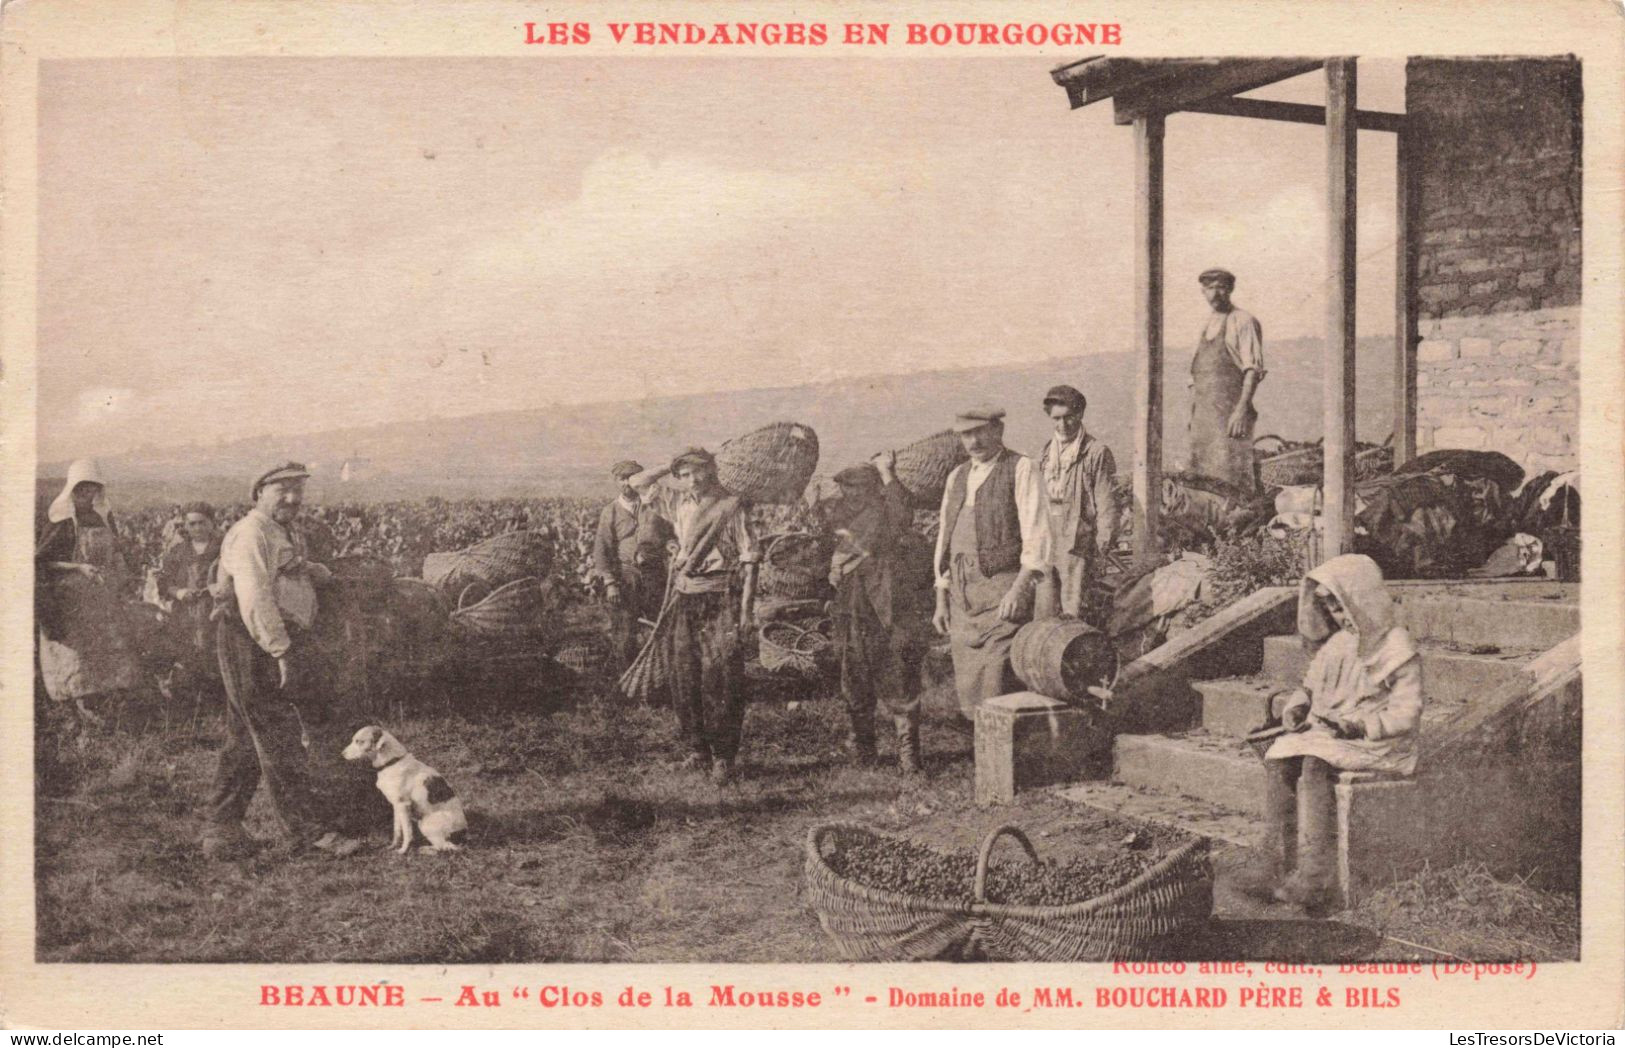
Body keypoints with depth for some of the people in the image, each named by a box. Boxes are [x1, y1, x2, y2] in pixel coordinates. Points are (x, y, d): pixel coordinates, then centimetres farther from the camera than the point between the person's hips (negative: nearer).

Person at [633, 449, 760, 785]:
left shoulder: (731, 507, -4)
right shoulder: (678, 504, 10)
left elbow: (749, 560, -5)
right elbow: (639, 483, 19)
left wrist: (747, 609, -11)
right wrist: (672, 467, 7)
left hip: (721, 599, -5)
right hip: (685, 598, 5)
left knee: (721, 677, -8)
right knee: (684, 675, 7)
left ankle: (723, 757, -5)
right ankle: (697, 747, 19)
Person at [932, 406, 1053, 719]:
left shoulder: (1020, 470, -1)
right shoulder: (957, 476, 18)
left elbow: (1036, 535, -9)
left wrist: (1018, 590, -20)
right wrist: (941, 601, 16)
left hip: (1004, 589, -6)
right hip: (962, 596, 6)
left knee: (998, 690, -12)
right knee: (967, 689, 4)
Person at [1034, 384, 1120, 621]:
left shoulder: (1096, 453, -4)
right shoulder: (1045, 453, 15)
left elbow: (1106, 504, -6)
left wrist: (1103, 546, -10)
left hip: (1078, 543, -6)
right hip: (1046, 543, 6)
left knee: (1073, 612, -9)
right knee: (1048, 612, 7)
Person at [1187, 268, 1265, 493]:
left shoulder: (1243, 321, -4)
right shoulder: (1206, 325, 19)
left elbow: (1253, 370, -12)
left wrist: (1241, 409, -21)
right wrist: (1192, 416, 17)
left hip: (1230, 413, -7)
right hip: (1204, 414, 7)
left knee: (1229, 479, -11)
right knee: (1200, 477, 5)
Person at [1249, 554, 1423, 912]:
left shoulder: (1397, 649, -8)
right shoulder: (1337, 644, 15)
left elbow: (1407, 714, -12)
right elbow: (1311, 686, 25)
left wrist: (1359, 726, -24)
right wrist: (1296, 707, 2)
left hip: (1377, 744, -7)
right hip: (1327, 733, 7)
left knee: (1314, 764, -34)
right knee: (1277, 759, -21)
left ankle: (1316, 877, -36)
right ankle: (1278, 863, -22)